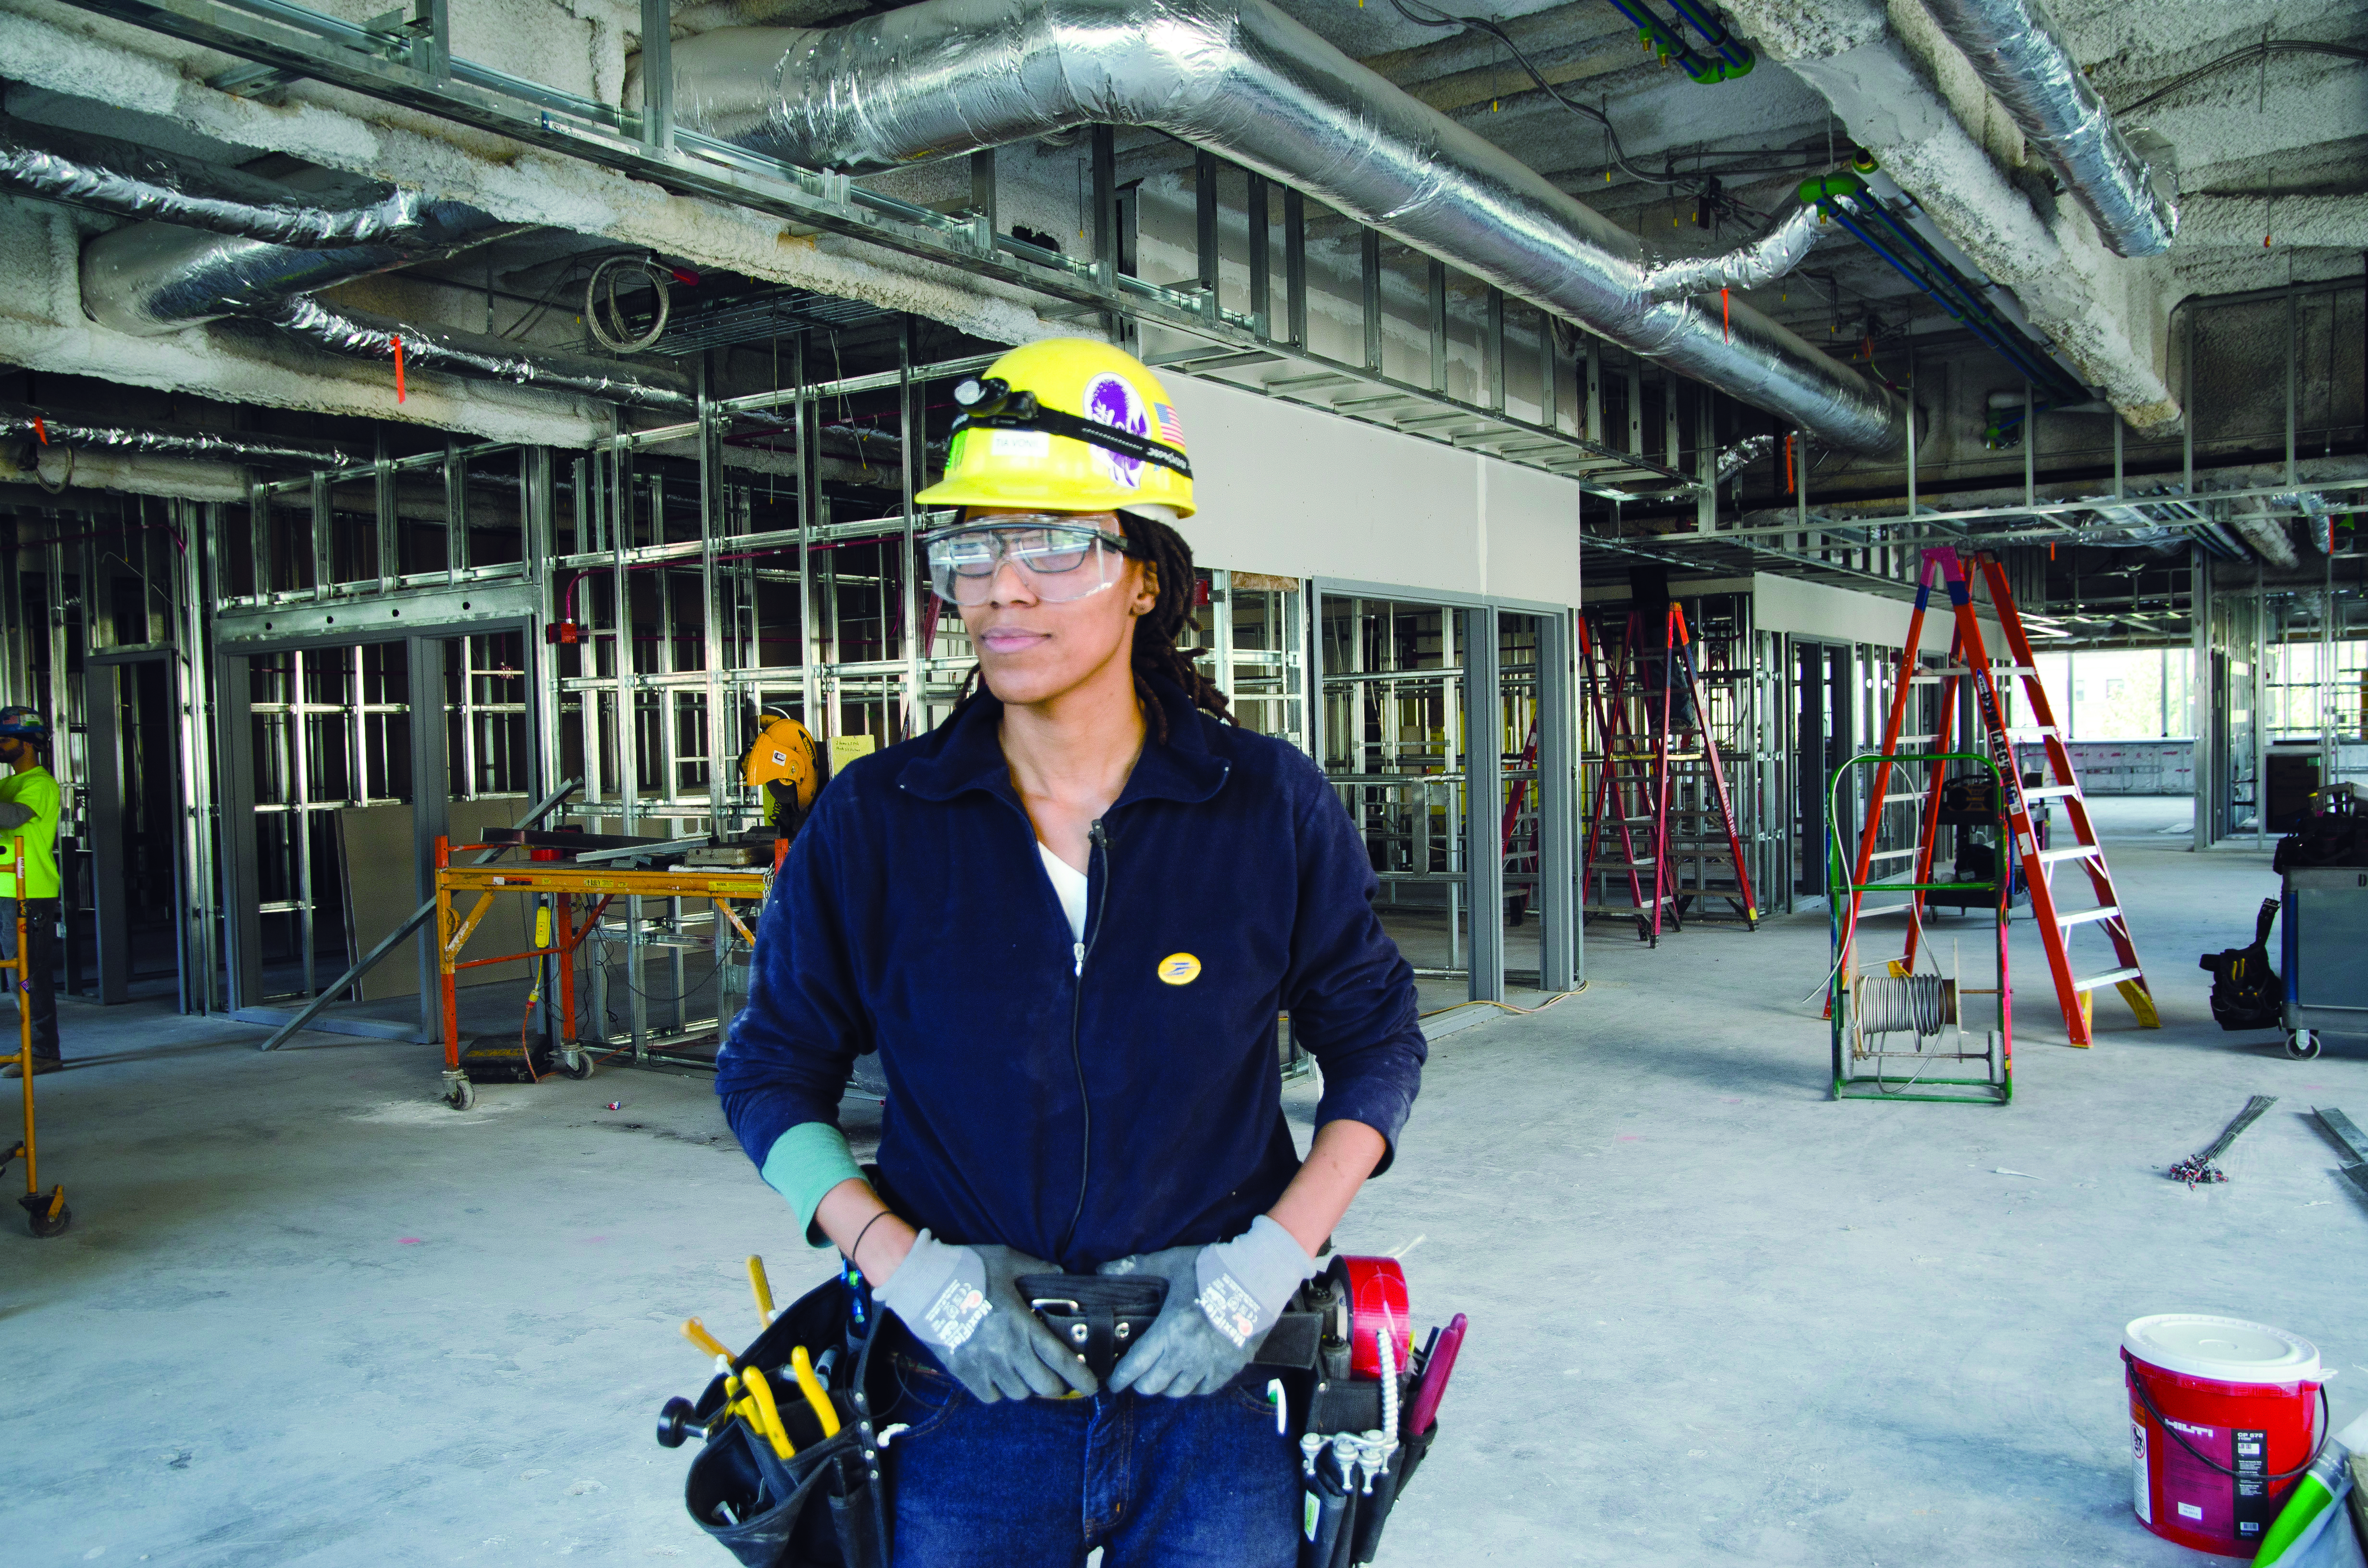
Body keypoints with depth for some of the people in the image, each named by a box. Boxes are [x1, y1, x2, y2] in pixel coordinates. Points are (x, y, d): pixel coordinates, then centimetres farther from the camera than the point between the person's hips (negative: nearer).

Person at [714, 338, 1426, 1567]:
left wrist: (1271, 1257, -11)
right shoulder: (874, 822, -7)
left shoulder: (1271, 808, -8)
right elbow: (772, 1070, 2)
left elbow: (1374, 1039, 3)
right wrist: (906, 1265, -12)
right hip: (968, 1395, 1)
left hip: (1214, 1385, 0)